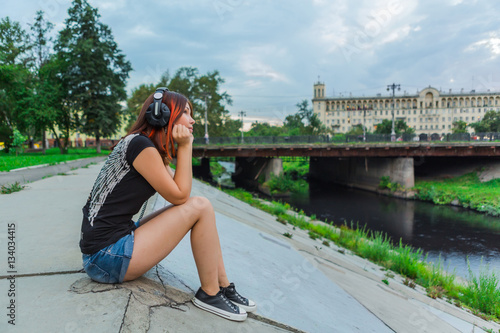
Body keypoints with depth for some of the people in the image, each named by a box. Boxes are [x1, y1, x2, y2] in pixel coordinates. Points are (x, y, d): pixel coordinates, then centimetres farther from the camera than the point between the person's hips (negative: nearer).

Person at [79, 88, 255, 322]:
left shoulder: (154, 151, 14)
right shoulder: (140, 145, -16)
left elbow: (180, 193, 9)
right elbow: (179, 196, -15)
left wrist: (183, 147, 4)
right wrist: (185, 146, -10)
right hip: (107, 257, -10)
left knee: (195, 207, 8)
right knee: (200, 207, -13)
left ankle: (223, 286, 10)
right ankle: (209, 294, 0)